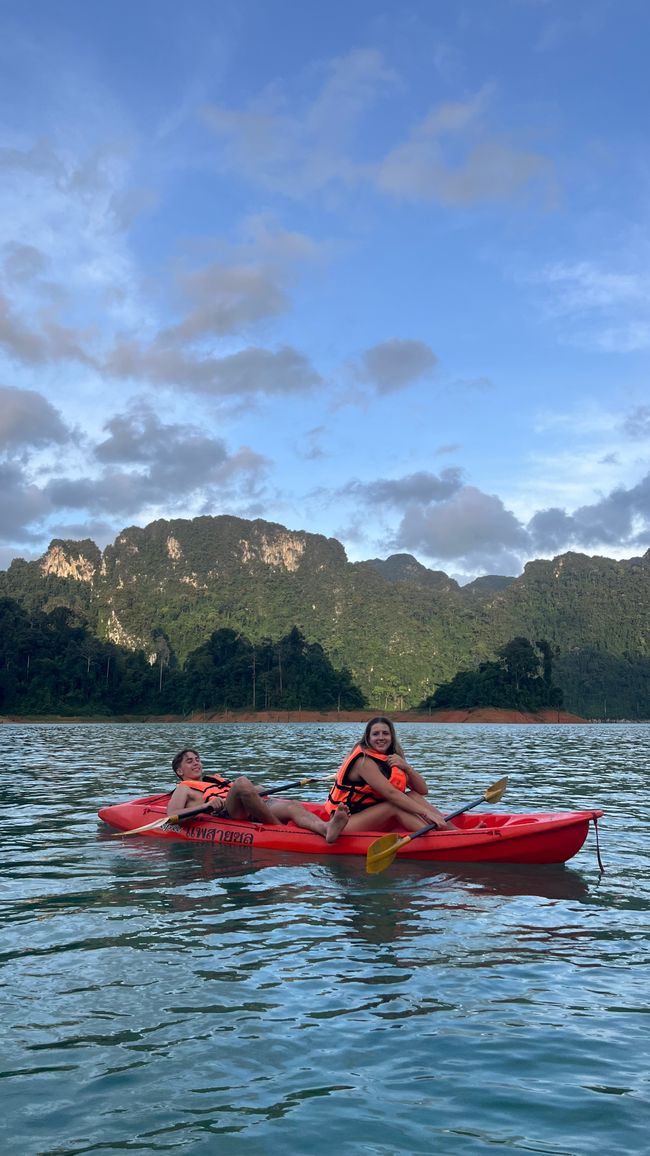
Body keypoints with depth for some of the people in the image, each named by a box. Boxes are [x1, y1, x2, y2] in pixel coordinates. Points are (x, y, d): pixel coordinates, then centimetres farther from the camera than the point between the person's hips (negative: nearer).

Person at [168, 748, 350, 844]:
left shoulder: (216, 780, 41)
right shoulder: (183, 789, 24)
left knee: (292, 806, -25)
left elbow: (254, 792, 36)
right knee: (242, 782, -34)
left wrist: (257, 790, 12)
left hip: (252, 812, 5)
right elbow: (172, 815, 2)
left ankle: (326, 827, -56)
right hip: (225, 814, -5)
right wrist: (206, 806, -11)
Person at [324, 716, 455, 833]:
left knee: (413, 796, -10)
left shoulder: (393, 758, 7)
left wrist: (406, 767, -18)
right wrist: (426, 812, -35)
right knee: (396, 806, -27)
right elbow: (390, 793, -29)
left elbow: (422, 790, -1)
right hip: (347, 823, -8)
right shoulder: (364, 761, -17)